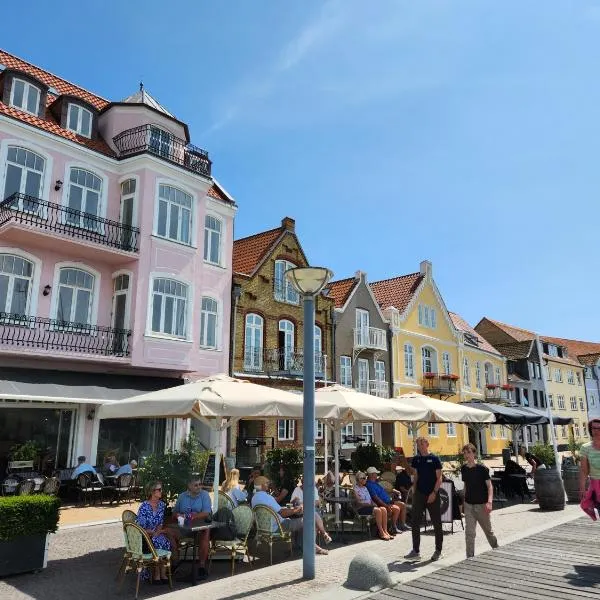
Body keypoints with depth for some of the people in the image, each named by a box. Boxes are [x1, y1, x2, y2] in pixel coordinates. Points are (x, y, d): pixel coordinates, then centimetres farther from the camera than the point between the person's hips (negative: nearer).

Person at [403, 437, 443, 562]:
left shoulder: (434, 459, -5)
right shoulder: (416, 459, 8)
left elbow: (439, 478, -6)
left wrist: (434, 493, -14)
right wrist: (414, 492, 5)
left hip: (432, 495, -4)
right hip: (419, 494, 4)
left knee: (437, 523, 6)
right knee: (415, 523, 2)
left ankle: (438, 551, 18)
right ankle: (416, 551, 9)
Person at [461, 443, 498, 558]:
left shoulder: (482, 468, -12)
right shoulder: (464, 469, 1)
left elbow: (489, 486, -13)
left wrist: (489, 502, -25)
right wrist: (464, 501, 12)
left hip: (481, 505, -3)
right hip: (468, 505, 3)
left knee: (488, 531, 14)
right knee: (469, 533, -3)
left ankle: (497, 550, 39)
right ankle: (470, 558, 4)